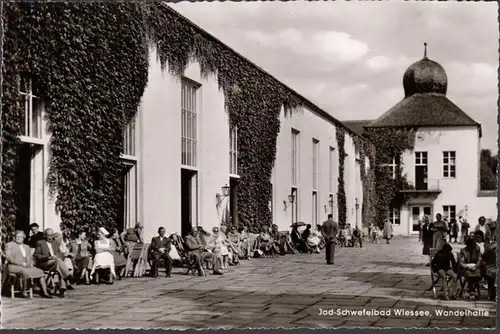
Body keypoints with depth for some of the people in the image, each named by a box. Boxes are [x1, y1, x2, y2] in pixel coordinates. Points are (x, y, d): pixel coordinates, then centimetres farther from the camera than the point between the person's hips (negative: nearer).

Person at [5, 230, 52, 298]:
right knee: (25, 271, -37)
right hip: (14, 266, -6)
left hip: (27, 266, 6)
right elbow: (8, 257, -6)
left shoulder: (27, 247, 26)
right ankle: (23, 292, -21)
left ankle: (44, 292, -26)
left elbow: (30, 258, 23)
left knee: (40, 271, -19)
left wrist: (30, 263, -3)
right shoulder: (9, 245, 7)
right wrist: (21, 263, -16)